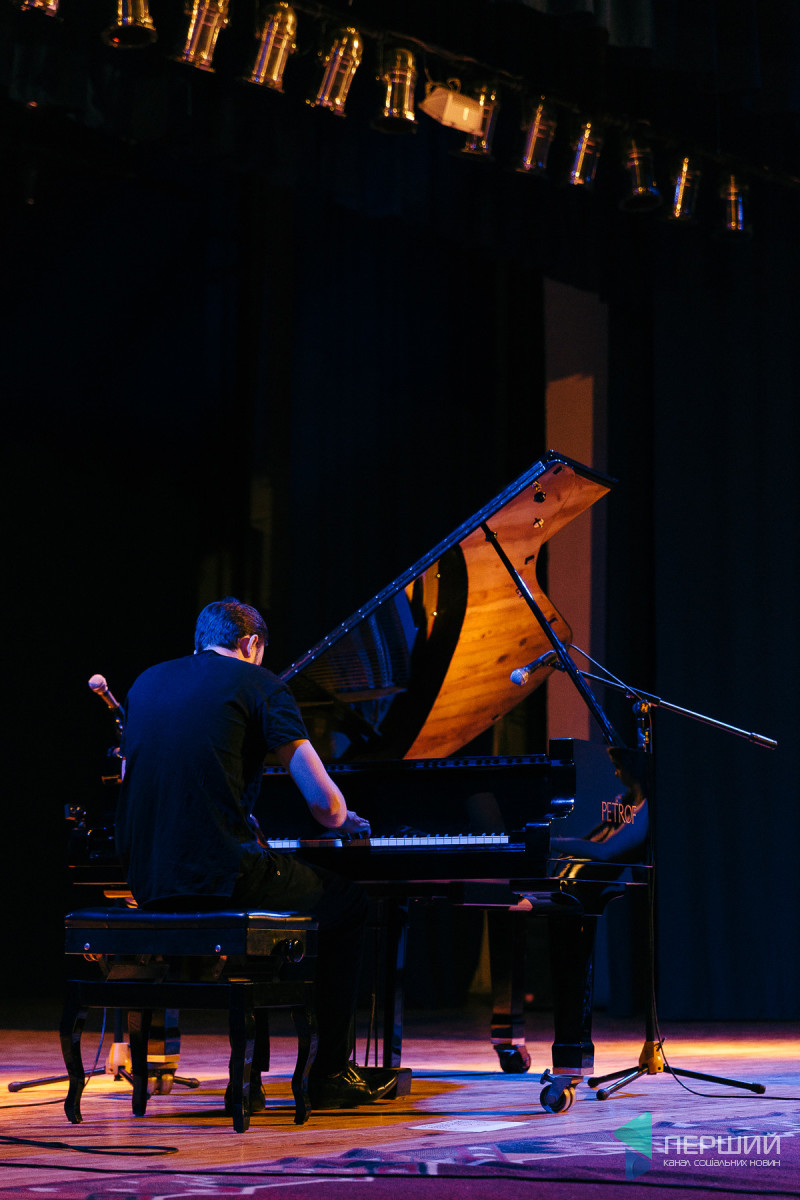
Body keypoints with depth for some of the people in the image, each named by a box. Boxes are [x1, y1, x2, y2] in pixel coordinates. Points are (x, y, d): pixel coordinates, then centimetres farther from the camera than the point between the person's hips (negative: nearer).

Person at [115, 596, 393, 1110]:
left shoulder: (146, 683, 17)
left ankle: (249, 1075, 29)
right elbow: (323, 801, -6)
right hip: (222, 871, -6)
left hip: (148, 882, 6)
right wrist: (340, 819, 18)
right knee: (349, 904, 19)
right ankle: (330, 1074, 19)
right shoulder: (258, 683, 0)